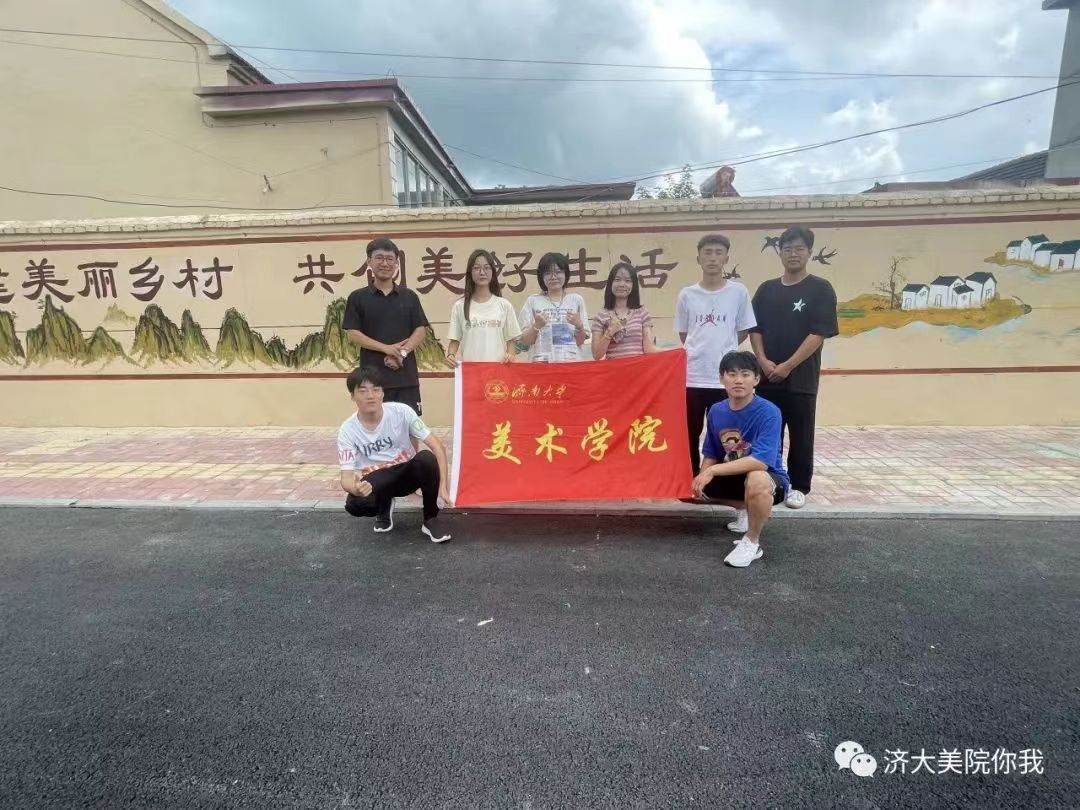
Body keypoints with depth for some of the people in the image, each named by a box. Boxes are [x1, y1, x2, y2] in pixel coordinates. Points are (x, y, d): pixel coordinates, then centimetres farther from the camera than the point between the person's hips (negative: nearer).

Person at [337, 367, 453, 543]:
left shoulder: (401, 412, -18)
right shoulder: (348, 430, -16)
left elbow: (437, 447, -18)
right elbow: (346, 475, -19)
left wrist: (443, 486, -27)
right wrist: (355, 487, -45)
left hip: (407, 473, 0)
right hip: (378, 481, 1)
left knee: (426, 458, -34)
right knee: (355, 504, -32)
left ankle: (431, 519, -11)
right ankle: (384, 508, 7)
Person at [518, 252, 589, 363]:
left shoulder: (576, 300, 8)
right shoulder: (533, 301, 6)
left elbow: (580, 341, 7)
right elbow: (525, 341, 4)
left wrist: (579, 325, -10)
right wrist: (536, 326, -12)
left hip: (570, 360, 1)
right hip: (541, 361, -1)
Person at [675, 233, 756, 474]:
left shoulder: (739, 292, 0)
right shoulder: (686, 294, 3)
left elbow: (743, 331, 8)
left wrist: (722, 349, 3)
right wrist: (701, 351, 4)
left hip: (725, 377, -1)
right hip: (692, 377, 1)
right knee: (689, 436, 8)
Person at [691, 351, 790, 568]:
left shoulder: (769, 412, -24)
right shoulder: (716, 411, -6)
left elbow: (761, 461, -35)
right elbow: (711, 455, 4)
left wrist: (712, 471, -35)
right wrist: (702, 478, -17)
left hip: (769, 478, -6)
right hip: (733, 476, 7)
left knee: (756, 480, -41)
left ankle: (752, 542, -13)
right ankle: (747, 509, 19)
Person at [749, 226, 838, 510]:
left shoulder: (820, 289, -3)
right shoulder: (766, 289, 9)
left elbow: (819, 334, -10)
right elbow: (754, 329, 8)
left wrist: (788, 366, -15)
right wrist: (763, 361, -8)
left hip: (801, 378, -3)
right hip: (767, 377, 3)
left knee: (801, 436, 5)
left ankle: (798, 487, 17)